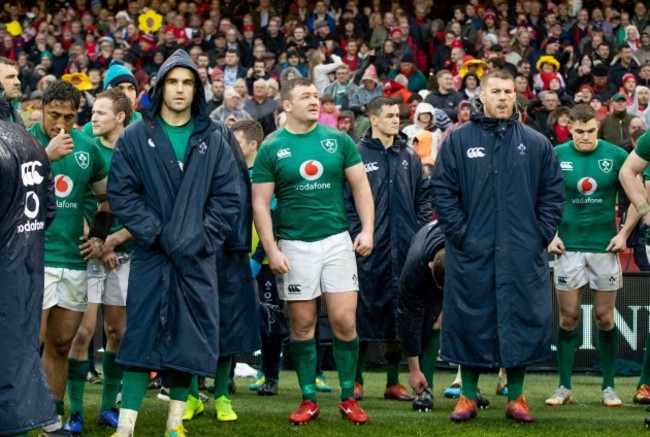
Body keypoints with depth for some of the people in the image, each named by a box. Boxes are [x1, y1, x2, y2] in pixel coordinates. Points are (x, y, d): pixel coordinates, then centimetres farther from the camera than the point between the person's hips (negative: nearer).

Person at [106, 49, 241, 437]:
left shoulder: (214, 139, 6)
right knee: (142, 338, -5)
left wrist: (202, 238, -8)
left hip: (197, 258, 2)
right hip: (150, 256, -2)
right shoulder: (136, 137, 2)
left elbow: (228, 197, 3)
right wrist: (155, 233, -12)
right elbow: (121, 193, -3)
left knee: (189, 340, 4)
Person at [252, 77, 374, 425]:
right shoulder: (271, 149, -1)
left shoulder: (338, 141, 4)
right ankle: (308, 400, 13)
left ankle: (348, 398, 9)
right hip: (295, 245, -1)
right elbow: (260, 203, -1)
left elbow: (361, 187, 7)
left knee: (344, 321, -3)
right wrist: (271, 250, -9)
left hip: (336, 240, 1)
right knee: (302, 325, 4)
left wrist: (367, 229, -5)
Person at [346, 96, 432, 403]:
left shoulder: (409, 156, 11)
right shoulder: (358, 154, -2)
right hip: (370, 250, -4)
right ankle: (356, 380, 8)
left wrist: (420, 232, 5)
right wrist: (356, 236, -10)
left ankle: (393, 382, 15)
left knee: (400, 313, 7)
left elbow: (424, 196, 16)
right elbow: (347, 201, -4)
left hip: (405, 249, 4)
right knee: (365, 311, -1)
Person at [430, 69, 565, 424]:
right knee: (471, 322, 3)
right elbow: (442, 190, 0)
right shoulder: (459, 140, 2)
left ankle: (516, 398, 12)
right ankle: (468, 397, 13)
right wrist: (460, 233, -7)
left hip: (523, 257, 1)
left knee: (522, 320, 2)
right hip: (472, 255, -1)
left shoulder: (536, 144, 6)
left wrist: (541, 235, -1)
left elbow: (553, 194, 8)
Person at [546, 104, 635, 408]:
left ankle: (608, 387, 12)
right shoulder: (556, 156, -2)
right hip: (569, 246, 0)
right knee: (568, 317, 2)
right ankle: (564, 387, 8)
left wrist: (624, 233, -3)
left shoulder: (616, 156, -2)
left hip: (605, 246, 0)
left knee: (605, 318, 3)